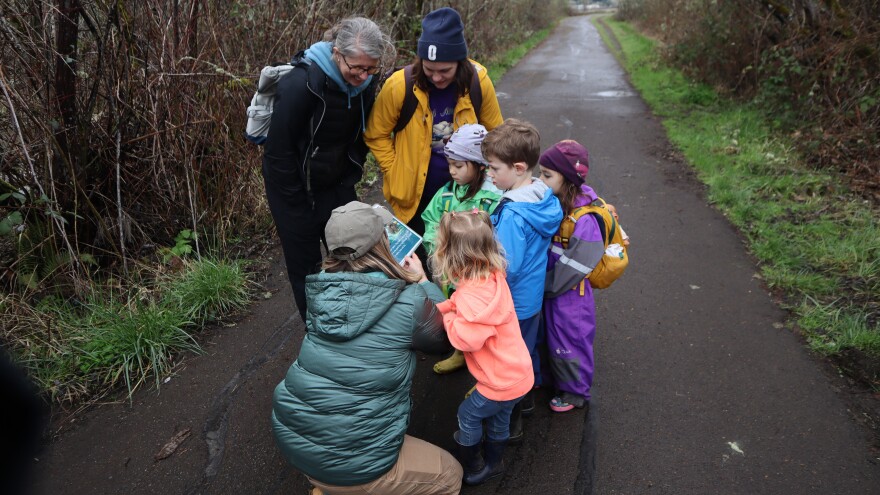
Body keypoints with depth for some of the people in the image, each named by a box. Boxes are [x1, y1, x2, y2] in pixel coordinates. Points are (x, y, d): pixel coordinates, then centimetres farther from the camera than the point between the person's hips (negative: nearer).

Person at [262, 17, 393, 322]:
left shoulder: (366, 82, -8)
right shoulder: (303, 83, -27)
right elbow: (279, 150, -21)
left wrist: (350, 179, 3)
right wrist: (299, 203, -15)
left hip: (338, 185, 6)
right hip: (297, 189, -5)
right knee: (306, 266, 7)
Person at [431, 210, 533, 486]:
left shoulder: (473, 295, -34)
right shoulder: (491, 275, -5)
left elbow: (466, 338, -33)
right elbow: (462, 307, 6)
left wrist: (444, 317, -19)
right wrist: (443, 308, -9)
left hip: (503, 380, -9)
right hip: (515, 371, 9)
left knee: (468, 415, 14)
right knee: (498, 418, 28)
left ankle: (471, 468, 36)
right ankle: (493, 463, 51)